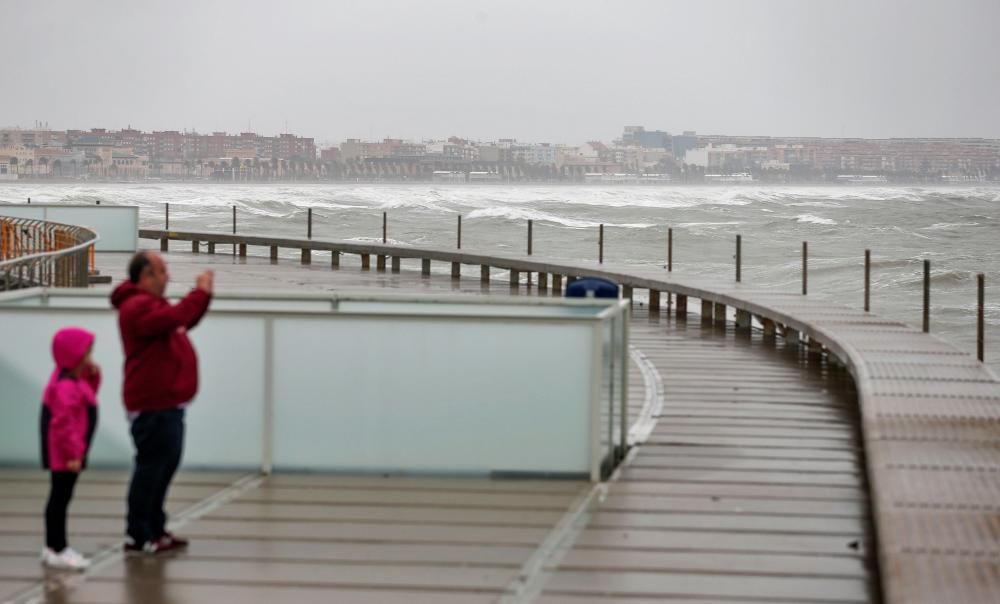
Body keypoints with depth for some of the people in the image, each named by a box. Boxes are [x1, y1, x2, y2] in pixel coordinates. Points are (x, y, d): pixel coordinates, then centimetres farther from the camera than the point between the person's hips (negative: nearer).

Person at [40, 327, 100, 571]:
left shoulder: (76, 380, 10)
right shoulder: (64, 386, -23)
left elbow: (87, 399, 24)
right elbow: (63, 423, -26)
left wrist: (93, 377, 8)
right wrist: (72, 454, -23)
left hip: (68, 452, 11)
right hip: (63, 454, -11)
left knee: (62, 498, 14)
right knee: (60, 498, -6)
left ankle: (56, 547, 20)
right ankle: (56, 550, -3)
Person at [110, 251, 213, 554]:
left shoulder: (151, 303, 19)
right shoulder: (138, 306, -16)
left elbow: (185, 320, 27)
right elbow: (173, 318, -32)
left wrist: (203, 294, 13)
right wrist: (200, 292, -23)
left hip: (165, 403, 11)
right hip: (153, 405, -11)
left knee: (165, 466, 14)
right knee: (151, 467, -10)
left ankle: (155, 530, 21)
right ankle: (137, 535, -7)